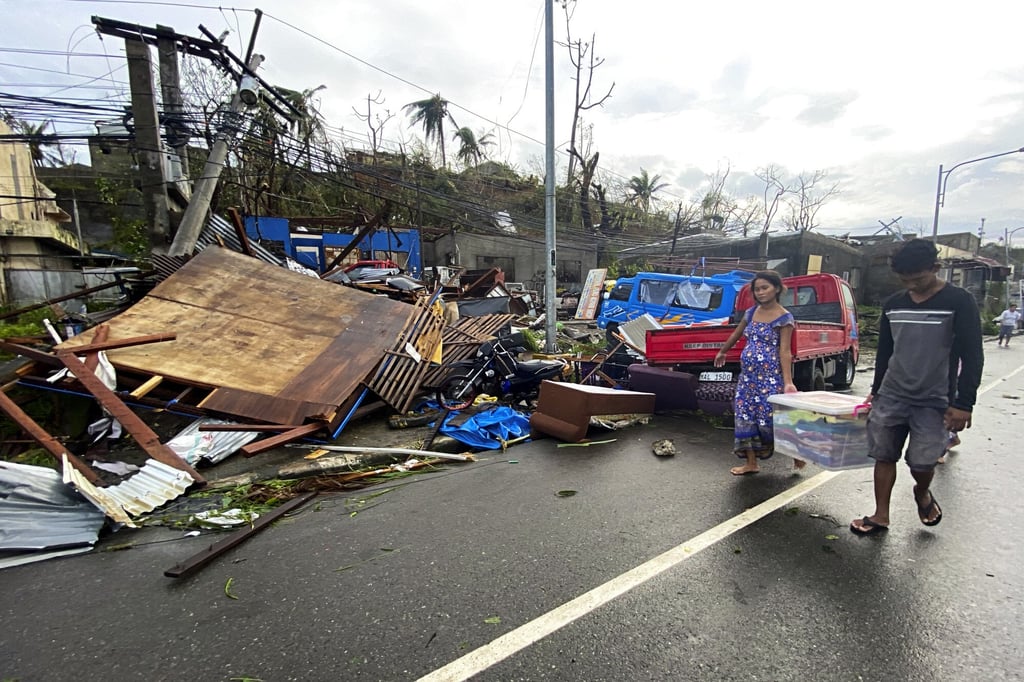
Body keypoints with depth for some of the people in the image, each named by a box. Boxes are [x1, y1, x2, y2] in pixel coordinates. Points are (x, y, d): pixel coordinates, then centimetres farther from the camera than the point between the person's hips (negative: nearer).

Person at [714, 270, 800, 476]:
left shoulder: (784, 317, -7)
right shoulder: (751, 312, 9)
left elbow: (785, 351, -14)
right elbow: (736, 335, 24)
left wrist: (788, 382, -21)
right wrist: (722, 352, 35)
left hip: (770, 375, -6)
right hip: (748, 374, 6)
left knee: (772, 416, -4)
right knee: (745, 415, 7)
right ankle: (751, 462, 17)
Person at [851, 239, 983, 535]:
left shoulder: (959, 302, -6)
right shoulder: (893, 304, 5)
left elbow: (972, 356, -8)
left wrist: (963, 403, -13)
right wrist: (876, 390, 16)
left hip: (934, 401, -3)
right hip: (891, 396, 3)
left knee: (922, 461, -1)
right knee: (884, 455, 5)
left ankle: (923, 494, 33)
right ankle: (881, 516, 17)